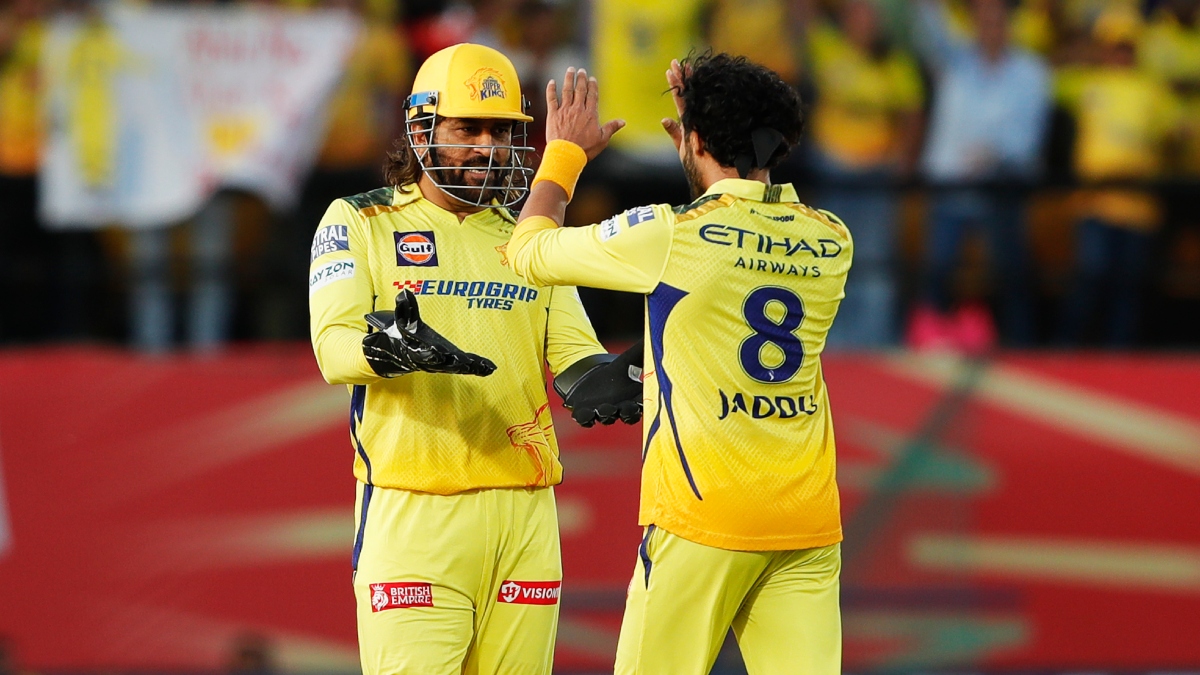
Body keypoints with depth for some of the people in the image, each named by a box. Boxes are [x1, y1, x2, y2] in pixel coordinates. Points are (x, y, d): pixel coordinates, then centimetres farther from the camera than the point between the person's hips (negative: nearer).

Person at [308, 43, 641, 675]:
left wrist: (594, 380, -17)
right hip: (412, 509, -4)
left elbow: (571, 349, 7)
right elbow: (334, 345, -9)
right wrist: (391, 347, -32)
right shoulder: (360, 223, 4)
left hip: (523, 510, 4)